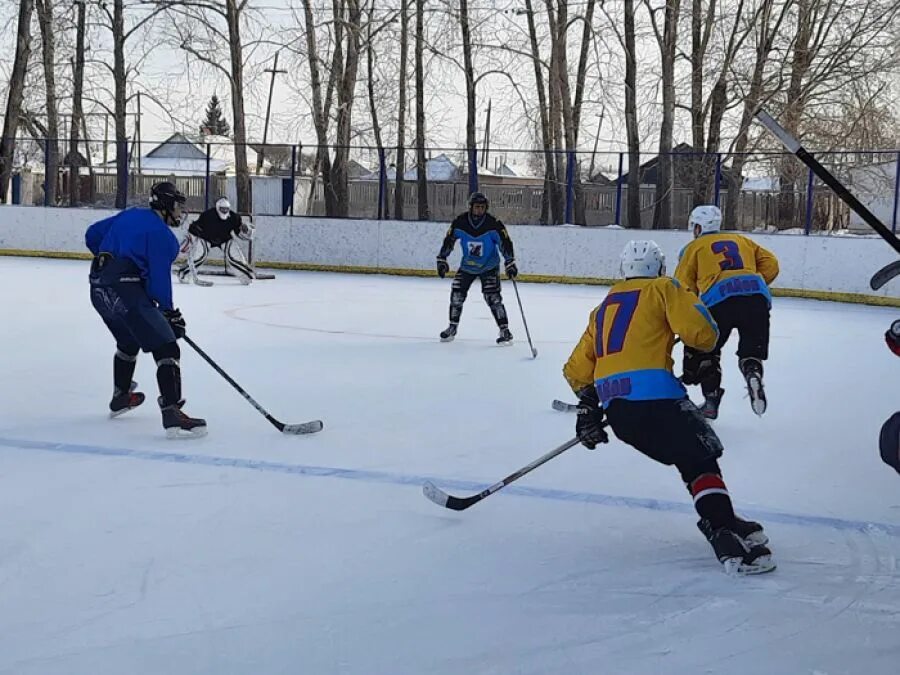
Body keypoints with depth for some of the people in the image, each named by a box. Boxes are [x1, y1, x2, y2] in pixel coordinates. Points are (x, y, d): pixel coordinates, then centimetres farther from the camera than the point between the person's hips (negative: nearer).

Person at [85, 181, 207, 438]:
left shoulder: (130, 215, 19)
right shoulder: (160, 234, -5)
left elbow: (92, 235, 24)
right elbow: (159, 278, -9)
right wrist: (169, 312, 0)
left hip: (99, 289, 10)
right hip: (125, 290, -9)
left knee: (128, 340, 32)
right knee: (165, 346, -13)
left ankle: (121, 397, 48)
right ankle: (171, 413, -26)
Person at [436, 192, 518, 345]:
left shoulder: (493, 224, -20)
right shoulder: (459, 223, -14)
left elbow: (505, 242, -17)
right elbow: (448, 241, -4)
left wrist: (510, 263, -25)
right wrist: (441, 260, -7)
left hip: (489, 267, -3)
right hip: (467, 266, 3)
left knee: (492, 297, -15)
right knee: (457, 294, -2)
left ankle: (505, 331, -9)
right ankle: (452, 328, 17)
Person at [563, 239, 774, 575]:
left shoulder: (604, 307, 27)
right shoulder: (663, 288, 8)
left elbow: (578, 369, 25)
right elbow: (700, 332, -6)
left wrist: (588, 408, 33)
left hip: (614, 406, 7)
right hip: (653, 397, -7)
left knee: (690, 456, 21)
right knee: (701, 461, -7)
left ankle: (719, 520, 15)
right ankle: (727, 538, -23)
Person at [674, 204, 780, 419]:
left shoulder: (695, 246, 21)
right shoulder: (740, 239, 31)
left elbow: (683, 286, 13)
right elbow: (770, 264, 22)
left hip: (719, 299, -3)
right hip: (756, 296, 3)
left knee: (705, 351, 18)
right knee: (752, 349, 15)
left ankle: (711, 399, 11)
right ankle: (752, 374, -17)